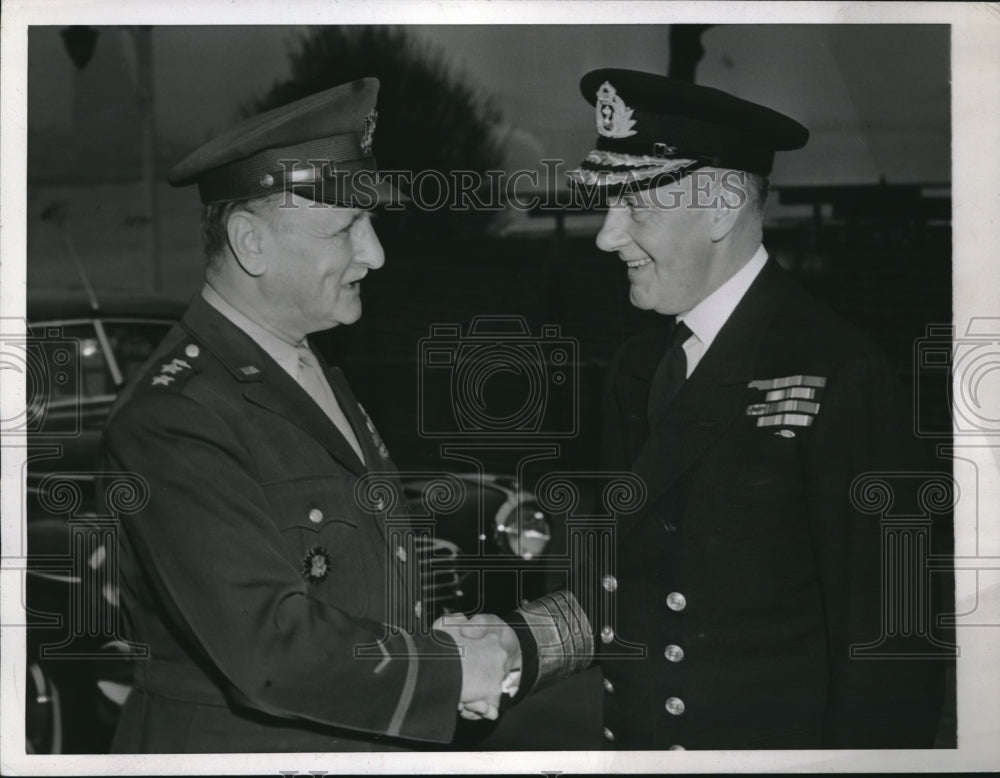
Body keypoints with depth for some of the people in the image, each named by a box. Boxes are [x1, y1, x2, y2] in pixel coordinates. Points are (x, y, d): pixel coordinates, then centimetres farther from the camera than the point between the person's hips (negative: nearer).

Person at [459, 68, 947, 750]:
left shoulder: (835, 374, -17)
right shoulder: (638, 367, 4)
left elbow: (887, 643, -16)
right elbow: (621, 583, 8)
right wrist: (519, 643, -7)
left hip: (774, 738, -6)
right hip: (631, 733, 6)